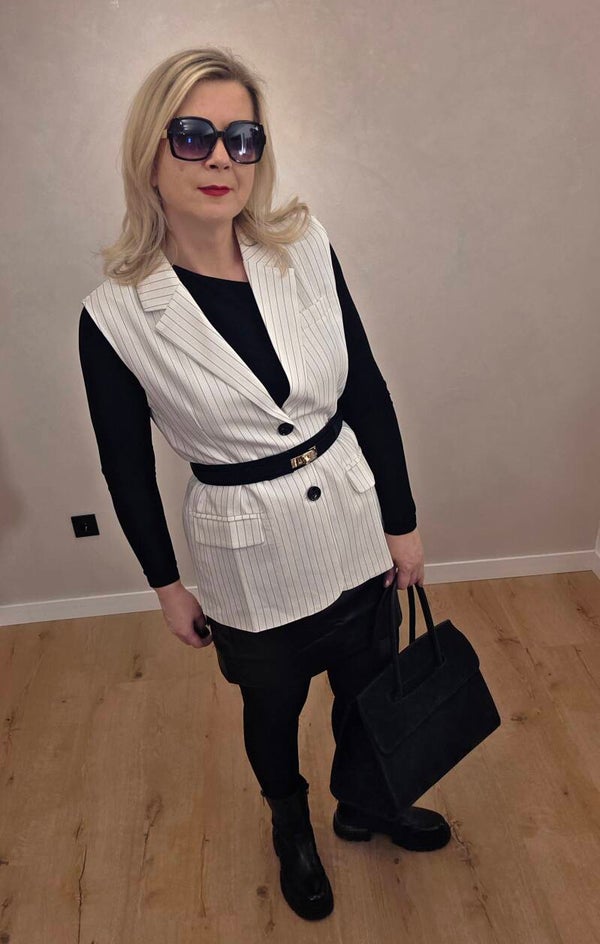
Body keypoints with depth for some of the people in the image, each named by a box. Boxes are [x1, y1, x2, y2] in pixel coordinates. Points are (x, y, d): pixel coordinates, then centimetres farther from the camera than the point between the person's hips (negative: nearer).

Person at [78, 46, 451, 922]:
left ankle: (365, 807, 59)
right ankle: (293, 830, 58)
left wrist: (403, 523, 2)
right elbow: (128, 466, -4)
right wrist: (167, 585, 4)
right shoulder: (115, 315, -16)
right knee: (273, 711, 23)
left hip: (353, 530, 3)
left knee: (370, 688, 24)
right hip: (248, 557, -2)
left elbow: (368, 393, -3)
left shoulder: (306, 248, -10)